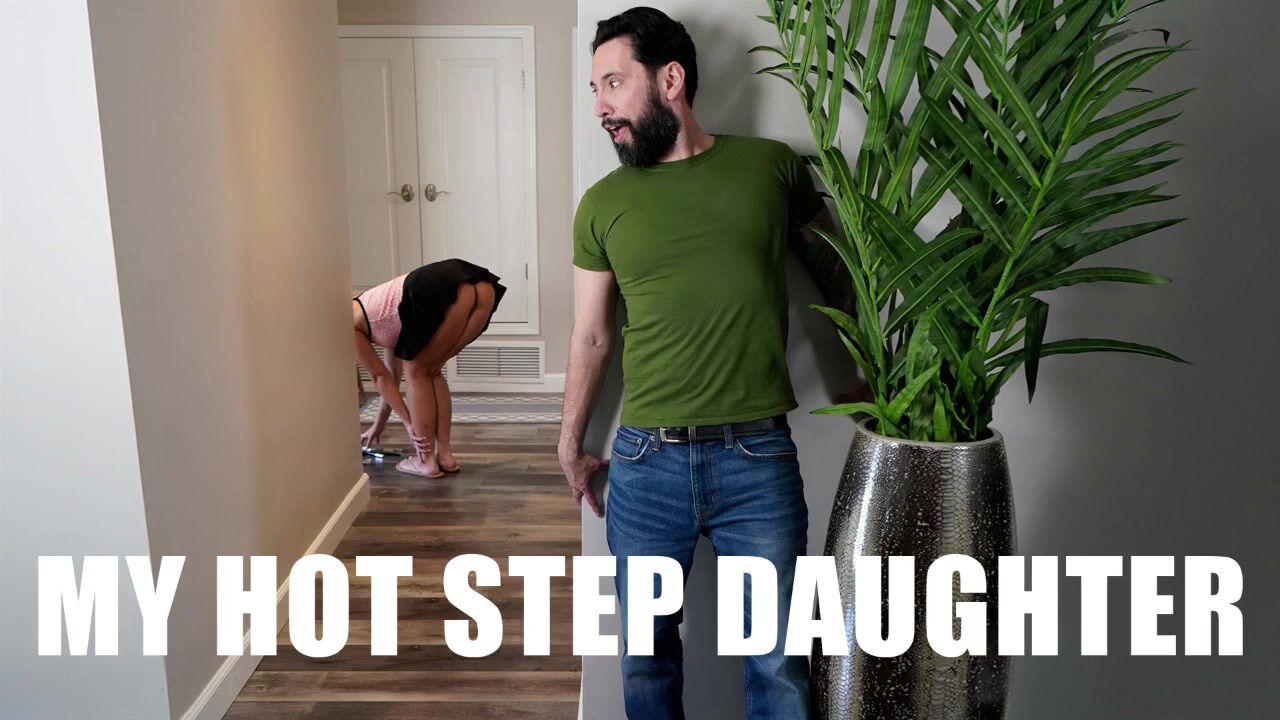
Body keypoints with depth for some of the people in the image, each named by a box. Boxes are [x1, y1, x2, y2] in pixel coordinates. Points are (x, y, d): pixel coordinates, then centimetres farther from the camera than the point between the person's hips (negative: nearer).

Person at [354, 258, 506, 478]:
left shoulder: (349, 322, 23)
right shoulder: (378, 308, 42)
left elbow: (380, 376, 23)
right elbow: (394, 373, 47)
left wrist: (410, 423, 28)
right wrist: (380, 423, 56)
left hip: (438, 294, -7)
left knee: (417, 372, 15)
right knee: (431, 371, 24)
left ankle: (427, 460, 19)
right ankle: (445, 454, 25)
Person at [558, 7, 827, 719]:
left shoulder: (772, 166, 1)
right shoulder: (603, 204, 4)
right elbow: (591, 337, 10)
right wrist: (571, 445, 14)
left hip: (759, 458, -1)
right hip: (644, 461, 2)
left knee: (778, 661, 9)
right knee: (646, 653, 16)